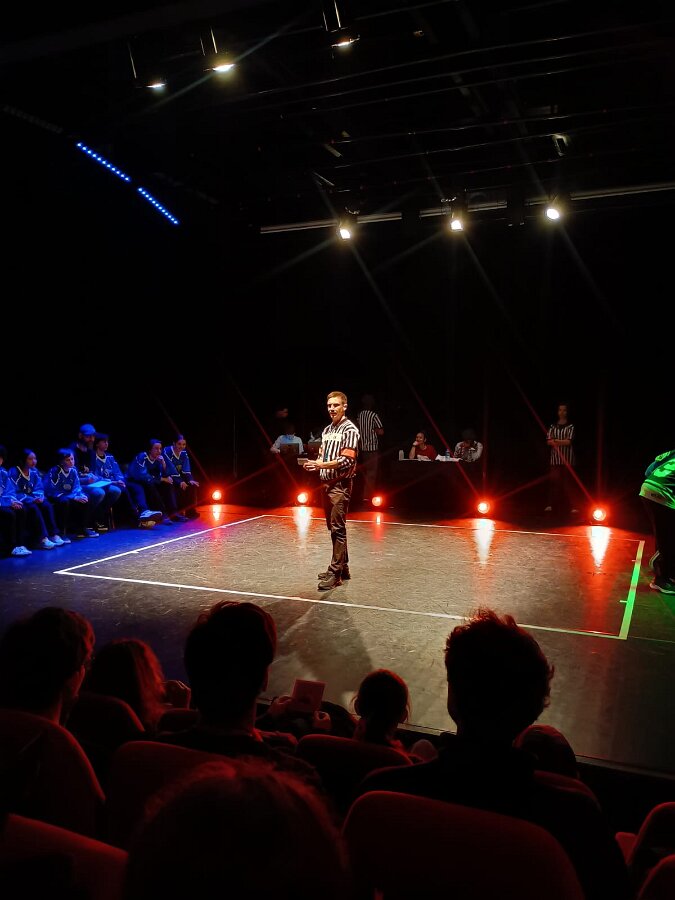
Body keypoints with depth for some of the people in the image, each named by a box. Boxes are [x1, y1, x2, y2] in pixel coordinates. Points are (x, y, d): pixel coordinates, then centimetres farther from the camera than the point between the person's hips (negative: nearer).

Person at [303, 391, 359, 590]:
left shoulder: (350, 430, -8)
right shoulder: (327, 430, 16)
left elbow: (347, 461, -16)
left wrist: (322, 465, -20)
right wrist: (315, 464, 0)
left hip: (341, 484, -8)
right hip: (327, 483, 8)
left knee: (338, 528, -8)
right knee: (333, 527, 12)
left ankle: (335, 573, -6)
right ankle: (342, 567, 22)